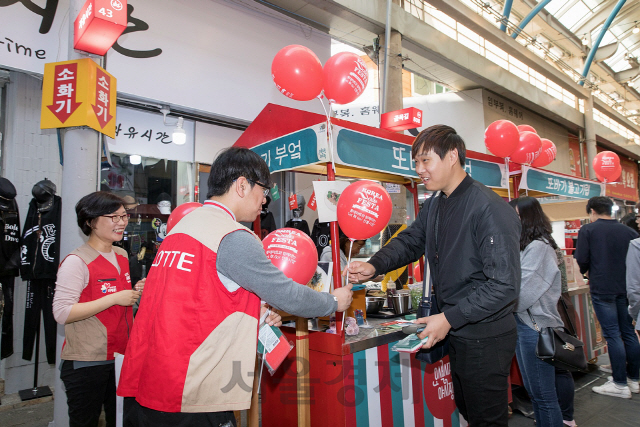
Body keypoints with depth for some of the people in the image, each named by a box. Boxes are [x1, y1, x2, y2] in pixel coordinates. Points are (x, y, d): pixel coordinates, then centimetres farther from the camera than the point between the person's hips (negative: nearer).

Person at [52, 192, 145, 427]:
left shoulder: (122, 256, 9)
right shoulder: (76, 261, -15)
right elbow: (62, 313, -22)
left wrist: (135, 292, 0)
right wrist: (114, 298, -24)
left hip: (121, 357, 7)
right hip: (86, 362, -7)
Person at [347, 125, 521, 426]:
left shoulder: (491, 209, -23)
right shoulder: (434, 206, 5)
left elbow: (504, 285, -24)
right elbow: (409, 241, 10)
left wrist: (449, 318, -24)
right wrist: (374, 265, -8)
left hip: (486, 339, -8)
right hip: (456, 335, 8)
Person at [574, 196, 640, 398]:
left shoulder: (587, 230, -7)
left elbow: (582, 260, -9)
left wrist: (587, 273, 12)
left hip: (602, 289, -5)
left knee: (612, 335, 0)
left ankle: (620, 385, 6)